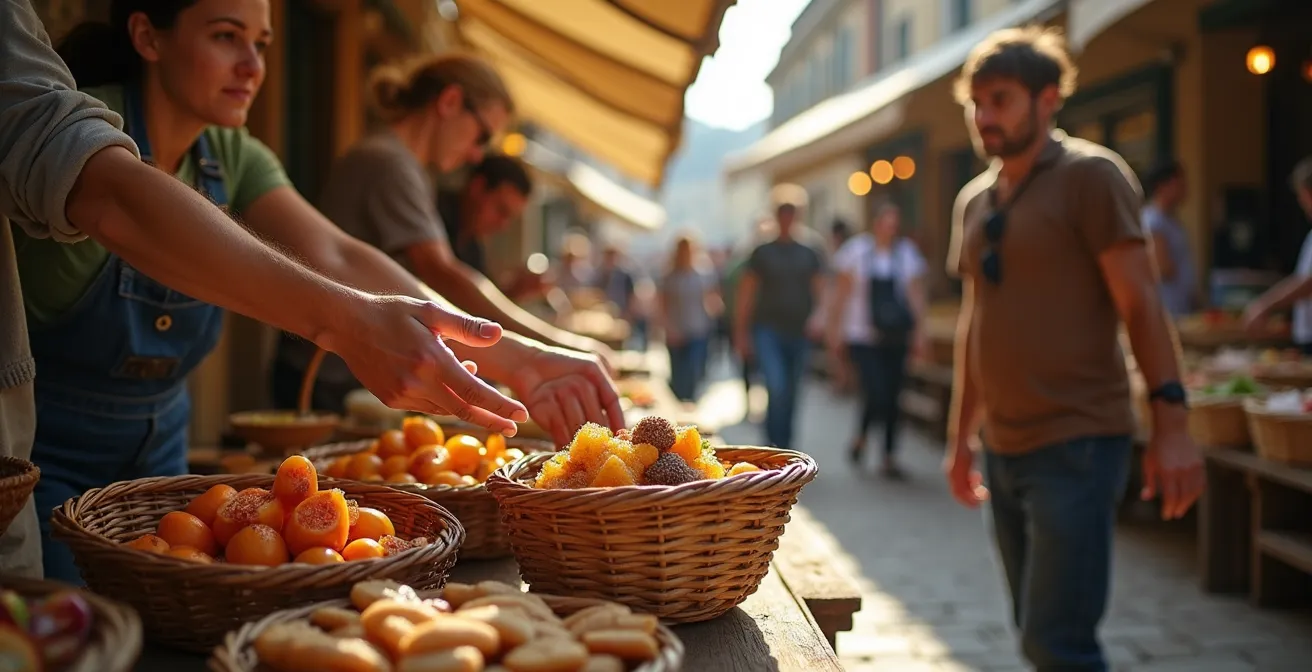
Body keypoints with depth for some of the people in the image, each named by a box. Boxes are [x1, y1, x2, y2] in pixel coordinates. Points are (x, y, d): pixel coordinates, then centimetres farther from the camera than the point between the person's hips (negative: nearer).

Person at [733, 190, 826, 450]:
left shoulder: (810, 255, 11)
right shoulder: (762, 253, 5)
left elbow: (820, 291, 6)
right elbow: (746, 294, 3)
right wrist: (741, 333, -3)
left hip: (800, 332, 3)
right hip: (769, 329, -3)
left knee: (790, 395, 9)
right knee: (777, 388, -19)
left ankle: (783, 448, 21)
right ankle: (775, 447, -12)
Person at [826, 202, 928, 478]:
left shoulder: (908, 254, 7)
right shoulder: (856, 250, 1)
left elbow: (917, 294, 5)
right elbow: (841, 293, 3)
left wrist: (920, 331, -4)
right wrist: (835, 331, -1)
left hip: (896, 337, 3)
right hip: (863, 336, -3)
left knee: (892, 397, 4)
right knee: (876, 394, -14)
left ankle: (889, 457, 16)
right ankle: (860, 437, 16)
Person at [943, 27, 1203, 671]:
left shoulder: (1090, 175, -6)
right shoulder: (973, 200, 14)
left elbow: (1140, 303, -10)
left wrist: (1171, 421, -18)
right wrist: (960, 438, 20)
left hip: (1077, 443, -7)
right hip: (1004, 449, 7)